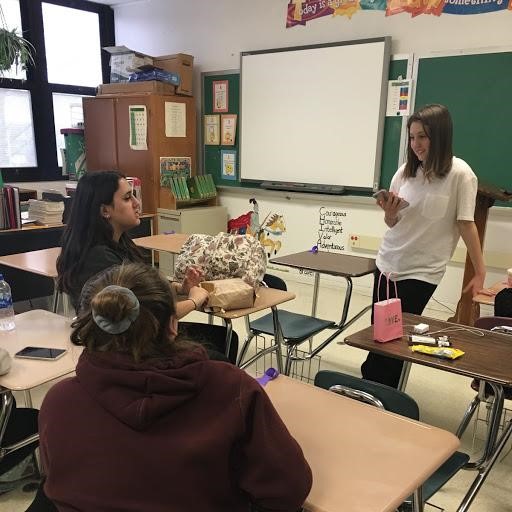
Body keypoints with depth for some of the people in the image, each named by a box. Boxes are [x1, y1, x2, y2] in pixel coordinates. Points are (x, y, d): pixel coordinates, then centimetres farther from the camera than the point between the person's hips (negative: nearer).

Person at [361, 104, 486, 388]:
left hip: (423, 270, -4)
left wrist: (480, 272, -6)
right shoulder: (406, 170, 2)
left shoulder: (460, 174, -12)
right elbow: (392, 223, 7)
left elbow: (465, 224, -8)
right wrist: (389, 212, -15)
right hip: (388, 263, 5)